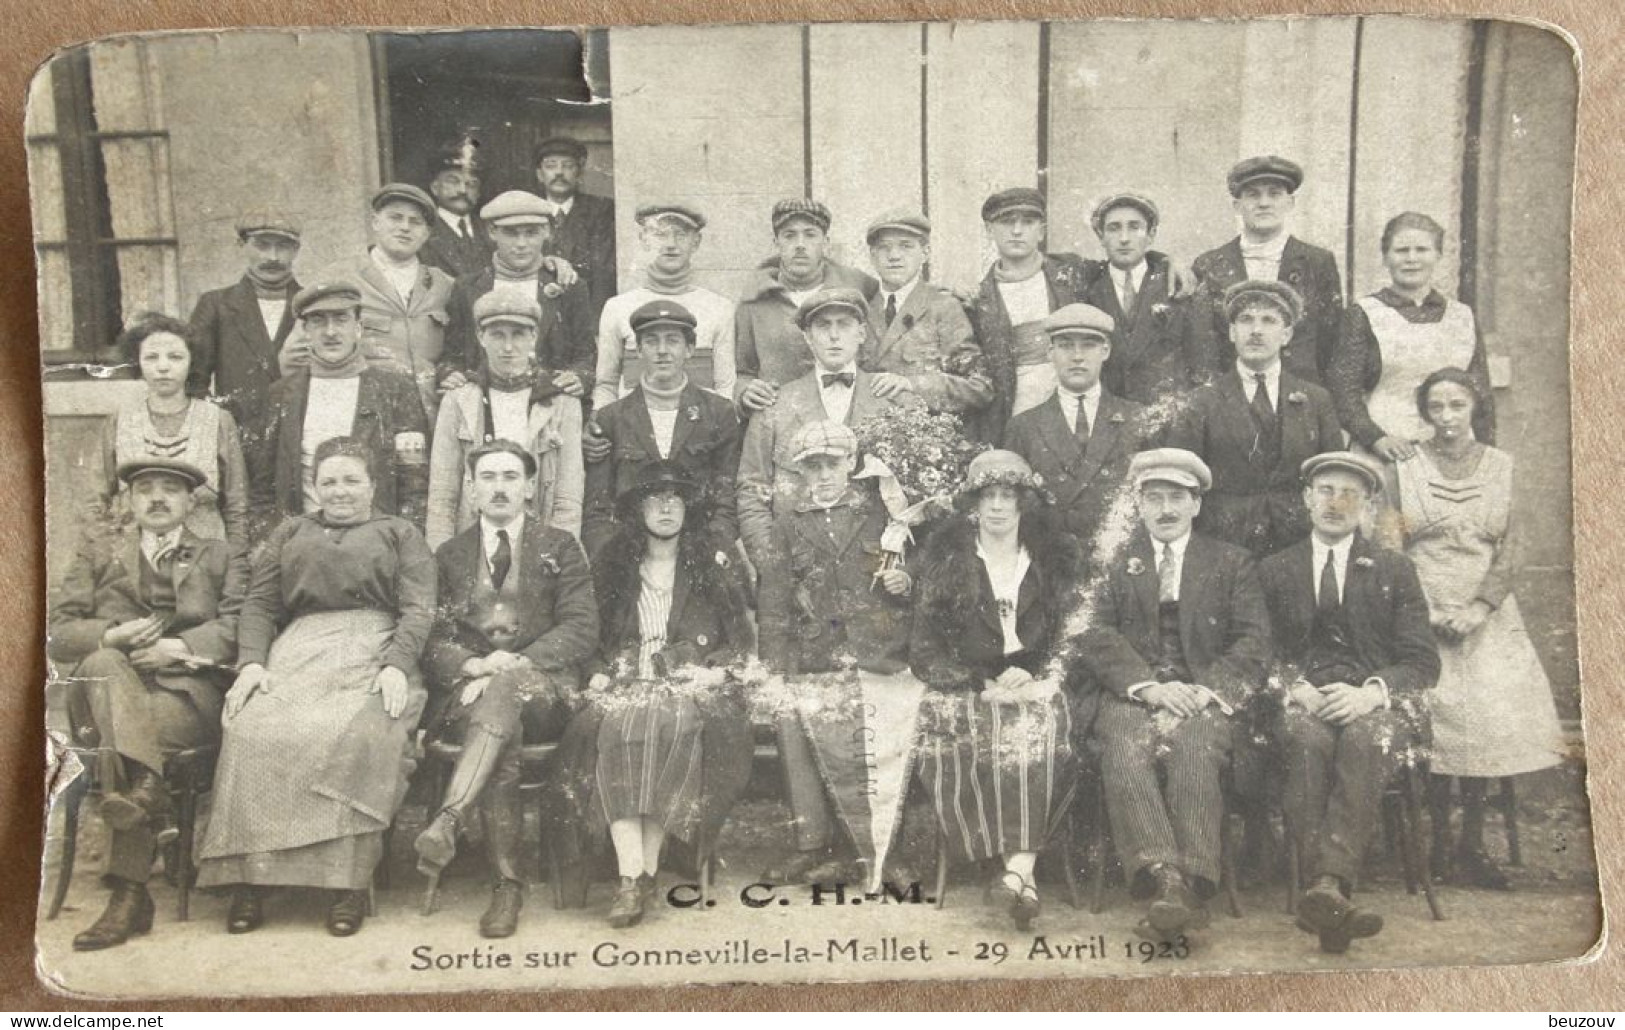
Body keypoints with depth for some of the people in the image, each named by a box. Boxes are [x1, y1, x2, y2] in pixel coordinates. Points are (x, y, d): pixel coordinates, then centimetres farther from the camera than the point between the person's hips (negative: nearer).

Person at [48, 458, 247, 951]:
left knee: (129, 732, -33)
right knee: (105, 662, -35)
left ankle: (128, 894, -35)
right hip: (105, 687, 1)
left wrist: (178, 647, -15)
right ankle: (148, 797, -51)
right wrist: (113, 635, -11)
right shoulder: (98, 554, 24)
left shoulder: (222, 557, 20)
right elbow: (58, 634, 10)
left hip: (188, 691, -1)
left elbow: (239, 628, 2)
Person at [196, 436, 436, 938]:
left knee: (355, 732, -34)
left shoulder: (400, 534, 22)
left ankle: (348, 882, -29)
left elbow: (418, 609, 7)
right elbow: (259, 604, 18)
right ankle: (249, 880, -24)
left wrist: (397, 666, -12)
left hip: (372, 651, -2)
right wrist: (251, 662, -2)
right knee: (254, 728, -29)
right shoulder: (290, 533, 30)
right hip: (298, 649, 2)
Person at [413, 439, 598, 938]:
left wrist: (518, 663, -15)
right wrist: (471, 665, -14)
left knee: (506, 687, -37)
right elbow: (433, 639, 9)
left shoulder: (559, 548, 14)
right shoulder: (449, 555, 19)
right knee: (501, 732, -34)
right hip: (467, 691, 1)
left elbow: (581, 628, 1)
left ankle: (446, 823, -47)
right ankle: (507, 883, -34)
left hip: (543, 690, -1)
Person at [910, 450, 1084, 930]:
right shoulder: (945, 560, 9)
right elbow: (925, 650, 2)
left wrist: (1033, 676, -9)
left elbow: (1071, 639, 11)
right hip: (964, 688, 0)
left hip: (1033, 687, 1)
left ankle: (1018, 869, -36)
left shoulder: (1055, 561, 14)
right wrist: (986, 685, -12)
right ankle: (1022, 872, -27)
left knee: (1037, 725, -32)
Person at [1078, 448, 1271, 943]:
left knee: (1195, 752, -33)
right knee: (1125, 751, -32)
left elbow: (1252, 643, 6)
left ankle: (1190, 884, -41)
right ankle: (1163, 880, -42)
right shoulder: (1114, 563, 18)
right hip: (1132, 693, 1)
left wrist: (1204, 691, -12)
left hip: (1205, 693, 0)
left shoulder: (1232, 563, 18)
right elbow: (1099, 638, 5)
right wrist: (1149, 686, -12)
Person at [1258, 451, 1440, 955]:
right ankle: (1332, 893, -47)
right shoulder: (1274, 571, 20)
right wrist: (1295, 688, -12)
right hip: (1303, 703, 0)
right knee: (1308, 740, -35)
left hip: (1376, 704, 0)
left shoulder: (1395, 570, 18)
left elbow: (1422, 662, 8)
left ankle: (1326, 888, -49)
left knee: (1364, 740, -36)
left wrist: (1369, 694, -13)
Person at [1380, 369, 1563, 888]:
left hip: (1487, 616, 2)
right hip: (1424, 615, -2)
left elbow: (1510, 550, 3)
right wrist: (1428, 613, -10)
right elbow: (1392, 548, 1)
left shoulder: (1502, 467, 8)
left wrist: (1481, 607, -11)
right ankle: (1439, 845, -1)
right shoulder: (1403, 469, 4)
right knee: (1435, 722, -10)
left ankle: (1472, 846, 4)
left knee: (1487, 720, -4)